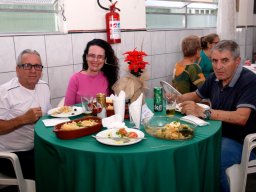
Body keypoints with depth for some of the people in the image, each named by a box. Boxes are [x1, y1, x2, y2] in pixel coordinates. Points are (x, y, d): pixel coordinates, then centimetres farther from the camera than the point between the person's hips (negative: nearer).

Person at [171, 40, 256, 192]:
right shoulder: (215, 78, 3)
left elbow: (241, 118, -31)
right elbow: (196, 95, 20)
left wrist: (203, 112, -33)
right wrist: (175, 99, 0)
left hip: (240, 141, -7)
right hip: (217, 133, 7)